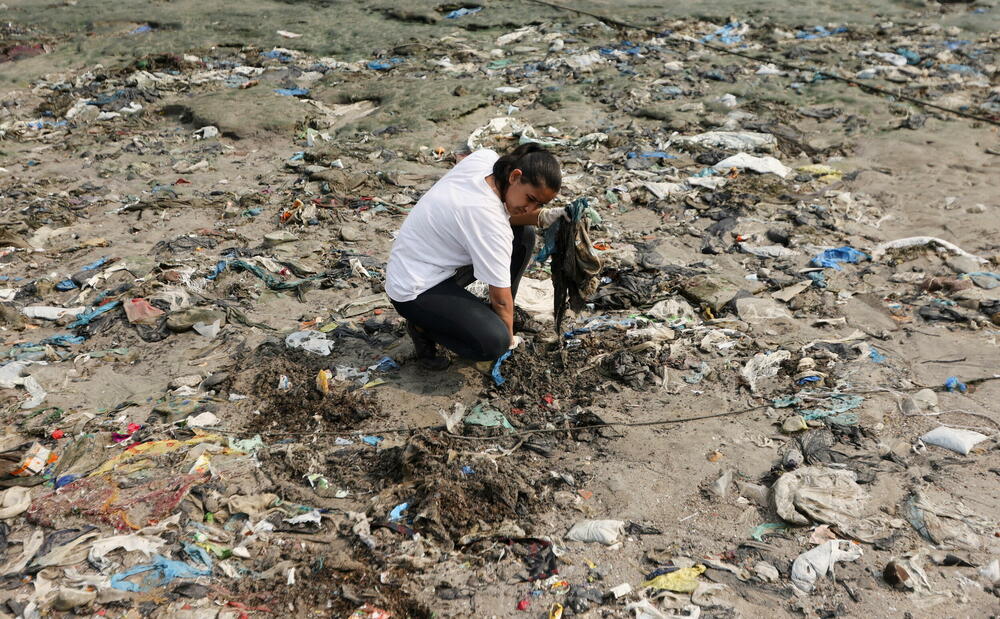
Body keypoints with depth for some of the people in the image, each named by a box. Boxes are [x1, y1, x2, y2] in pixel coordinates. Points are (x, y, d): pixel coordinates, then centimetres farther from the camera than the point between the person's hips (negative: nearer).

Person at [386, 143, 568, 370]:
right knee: (494, 342, -28)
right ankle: (424, 325, -1)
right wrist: (509, 339, -2)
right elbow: (501, 298, -19)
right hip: (413, 290, -10)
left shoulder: (484, 158, -10)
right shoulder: (488, 222, -31)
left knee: (523, 235, 6)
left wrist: (544, 216, -9)